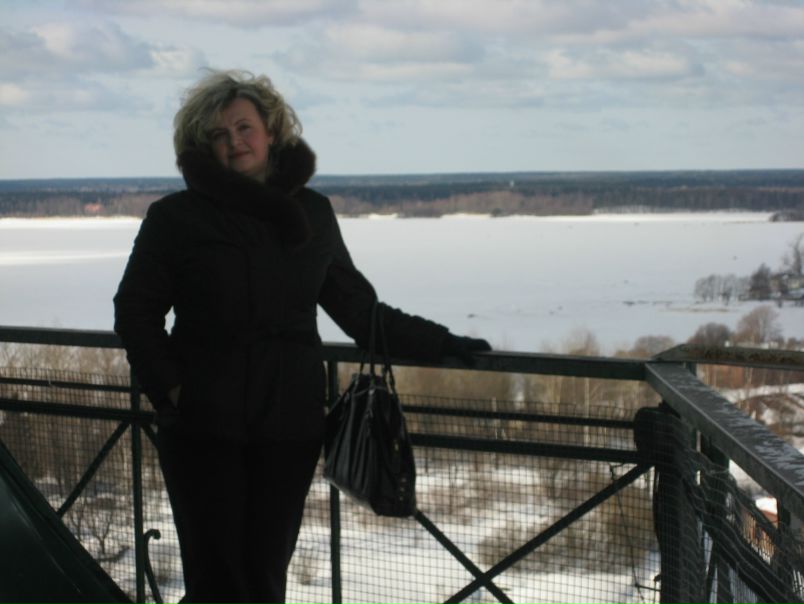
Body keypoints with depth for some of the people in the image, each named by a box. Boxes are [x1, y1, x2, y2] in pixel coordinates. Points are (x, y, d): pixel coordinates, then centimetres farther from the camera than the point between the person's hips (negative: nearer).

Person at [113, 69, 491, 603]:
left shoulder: (311, 212, 10)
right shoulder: (176, 217, 1)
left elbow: (357, 307, 15)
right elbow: (136, 312, 5)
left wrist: (439, 344, 13)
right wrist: (169, 388, -7)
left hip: (290, 424, 2)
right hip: (203, 425, -2)